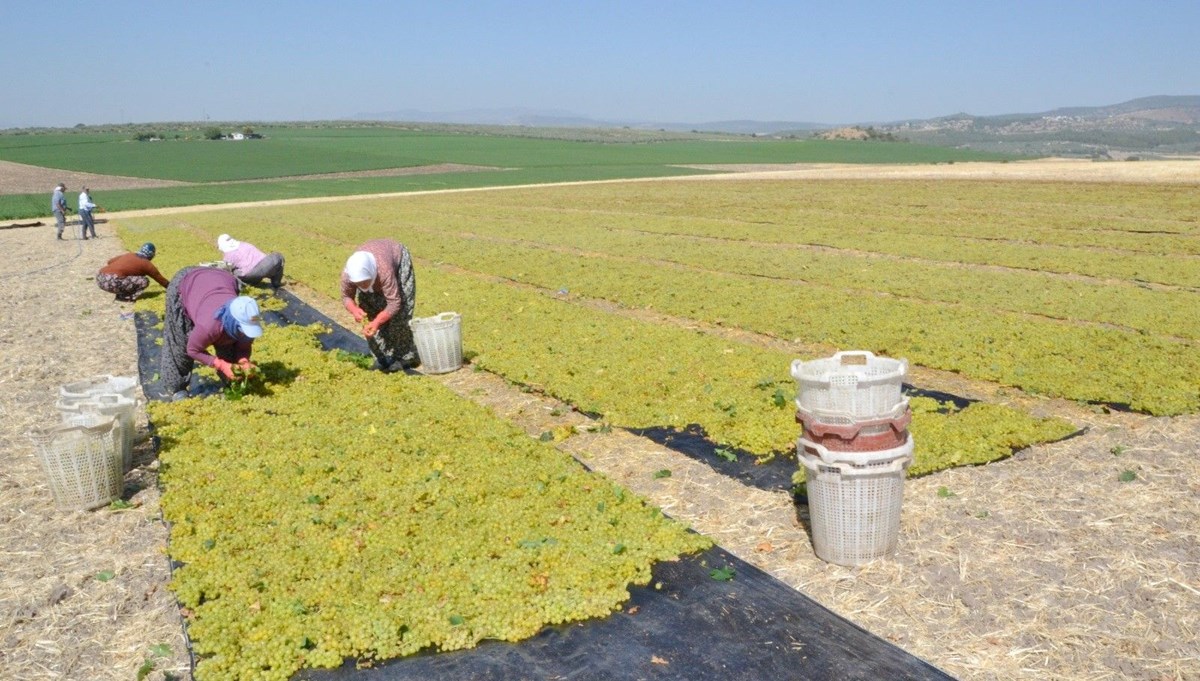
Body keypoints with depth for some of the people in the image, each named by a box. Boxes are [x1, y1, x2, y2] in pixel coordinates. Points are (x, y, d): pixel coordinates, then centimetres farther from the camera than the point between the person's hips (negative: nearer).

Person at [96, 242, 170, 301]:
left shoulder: (129, 255, 20)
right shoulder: (147, 265, 3)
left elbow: (109, 261, 30)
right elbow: (160, 279, 14)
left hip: (99, 278, 8)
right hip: (111, 283, -8)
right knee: (144, 281, -5)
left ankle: (121, 293, 15)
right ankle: (124, 296, -3)